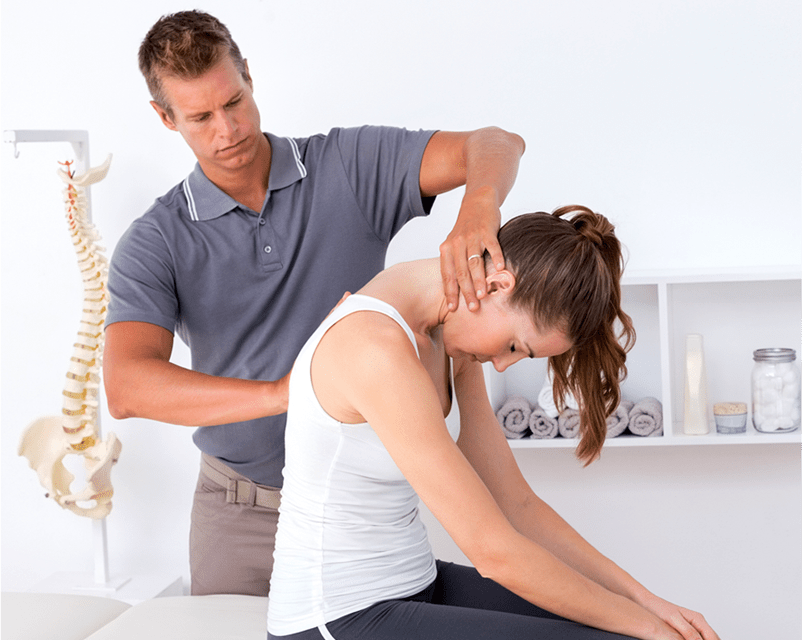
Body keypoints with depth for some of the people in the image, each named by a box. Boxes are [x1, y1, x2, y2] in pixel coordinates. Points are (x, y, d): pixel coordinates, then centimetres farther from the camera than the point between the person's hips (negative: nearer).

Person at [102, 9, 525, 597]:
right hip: (242, 512, 1)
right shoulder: (154, 245, -6)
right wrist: (281, 393, -35)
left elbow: (496, 146, -12)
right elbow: (127, 388, -21)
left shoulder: (350, 166, -5)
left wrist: (479, 209, -38)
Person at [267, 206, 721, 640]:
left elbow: (517, 505, 5)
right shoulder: (378, 350, -25)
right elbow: (496, 552, -23)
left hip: (416, 588, 9)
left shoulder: (447, 333, 3)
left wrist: (645, 602, -2)